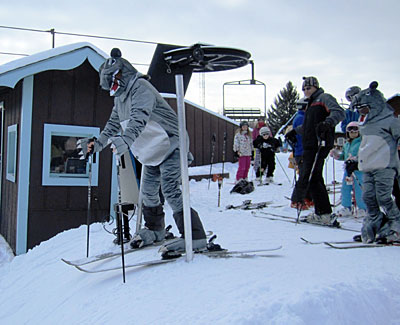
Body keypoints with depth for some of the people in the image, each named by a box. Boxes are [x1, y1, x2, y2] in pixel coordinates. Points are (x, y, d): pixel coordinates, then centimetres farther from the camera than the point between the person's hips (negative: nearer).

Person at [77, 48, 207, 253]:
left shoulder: (140, 88, -17)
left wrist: (126, 139, -47)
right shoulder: (119, 98, 14)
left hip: (170, 145, -10)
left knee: (170, 191, -16)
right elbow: (113, 125, 24)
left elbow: (139, 118, -34)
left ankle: (195, 237, -13)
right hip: (152, 152, 10)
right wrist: (98, 144, 15)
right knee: (148, 192, 13)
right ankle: (155, 229, 33)